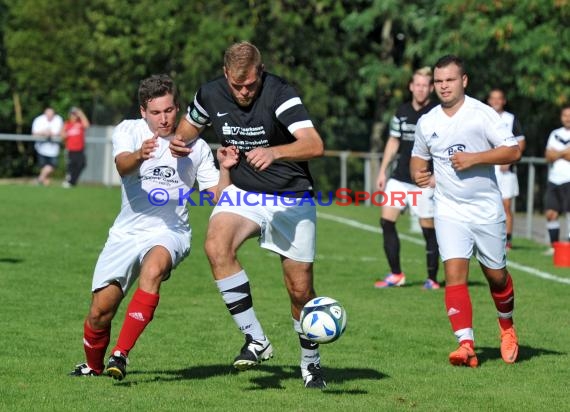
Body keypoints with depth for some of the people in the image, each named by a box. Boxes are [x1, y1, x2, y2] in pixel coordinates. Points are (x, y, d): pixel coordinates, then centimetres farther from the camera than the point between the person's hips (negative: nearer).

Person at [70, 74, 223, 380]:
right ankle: (93, 366, 30)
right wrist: (139, 155, -46)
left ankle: (121, 355, -31)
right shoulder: (128, 131, -2)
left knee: (153, 269, -36)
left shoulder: (195, 146, 2)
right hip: (127, 232, 1)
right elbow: (122, 166, -23)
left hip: (169, 232, -1)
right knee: (100, 311, -2)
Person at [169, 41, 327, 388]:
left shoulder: (279, 93, -21)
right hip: (242, 192, 3)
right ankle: (256, 340, -19)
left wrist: (274, 152, -48)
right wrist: (179, 142, -6)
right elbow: (191, 126, 18)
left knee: (300, 289, -1)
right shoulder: (211, 94, -5)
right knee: (217, 246, -28)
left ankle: (311, 361, 26)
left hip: (291, 199, -3)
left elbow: (315, 144, -32)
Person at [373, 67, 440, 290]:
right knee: (387, 221, -3)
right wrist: (382, 171, 13)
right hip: (400, 178, 5)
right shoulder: (402, 112, 10)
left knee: (428, 228, -2)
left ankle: (432, 279, 8)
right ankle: (395, 274, 5)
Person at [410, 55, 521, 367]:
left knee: (496, 275, 9)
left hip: (487, 209, -2)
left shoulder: (482, 114, -6)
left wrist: (475, 158, -21)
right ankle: (466, 345, -22)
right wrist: (417, 173, 0)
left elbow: (513, 151, -10)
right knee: (454, 273, -16)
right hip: (449, 210, 2)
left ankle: (507, 329, 37)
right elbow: (419, 156, 23)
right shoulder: (427, 123, 6)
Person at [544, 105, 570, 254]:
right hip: (554, 180, 5)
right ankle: (554, 246, 14)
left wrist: (557, 153, -6)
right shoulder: (555, 134, 17)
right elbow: (548, 156, 8)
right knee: (550, 213, 3)